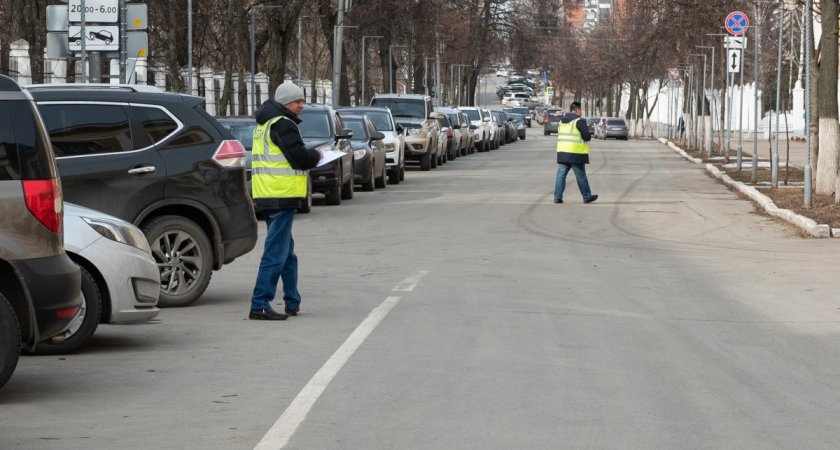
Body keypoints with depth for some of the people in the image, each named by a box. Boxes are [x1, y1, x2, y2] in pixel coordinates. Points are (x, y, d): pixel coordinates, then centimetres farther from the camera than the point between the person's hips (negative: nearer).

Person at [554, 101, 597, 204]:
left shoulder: (562, 121, 14)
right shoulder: (579, 121, -10)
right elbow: (587, 136, -16)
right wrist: (589, 136, 7)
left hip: (562, 153, 6)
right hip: (576, 154, -6)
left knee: (561, 175, 4)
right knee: (581, 177, 4)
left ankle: (557, 196, -3)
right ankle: (587, 197, 14)